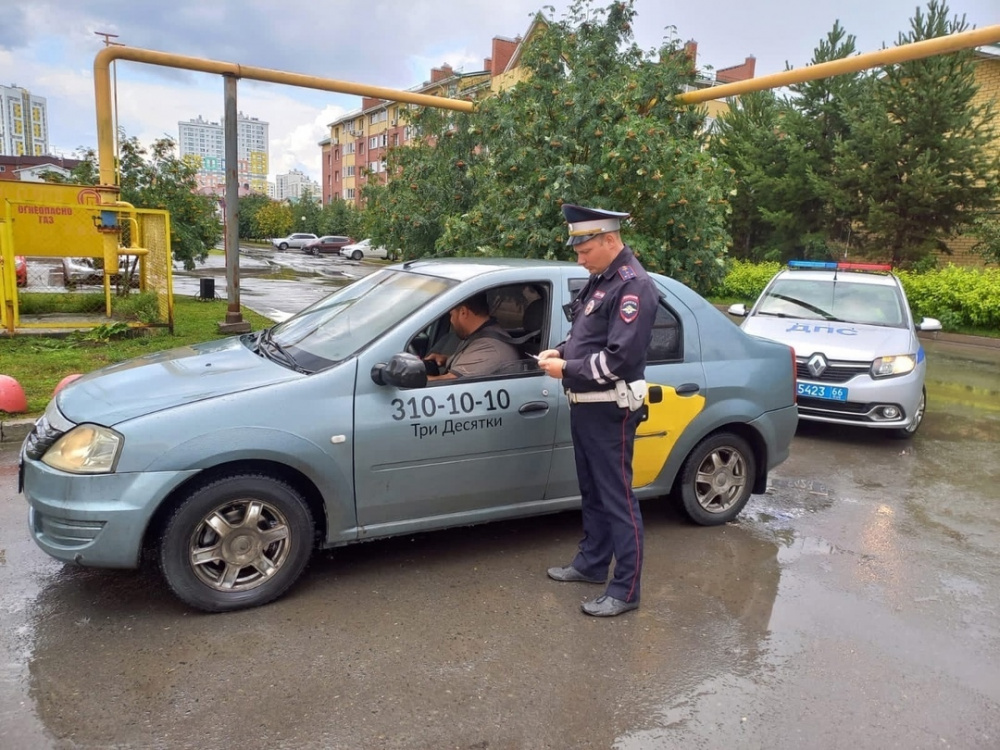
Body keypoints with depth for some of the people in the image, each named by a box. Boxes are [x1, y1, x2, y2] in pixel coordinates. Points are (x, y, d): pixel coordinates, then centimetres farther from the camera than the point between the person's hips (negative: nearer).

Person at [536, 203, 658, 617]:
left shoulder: (633, 287, -18)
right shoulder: (599, 280, 12)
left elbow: (621, 357, -25)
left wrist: (567, 370, -18)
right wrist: (560, 351, 3)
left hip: (609, 410, -10)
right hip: (584, 405, 10)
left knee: (617, 498, -1)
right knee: (592, 492, 20)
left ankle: (626, 589, 10)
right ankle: (592, 563, 35)